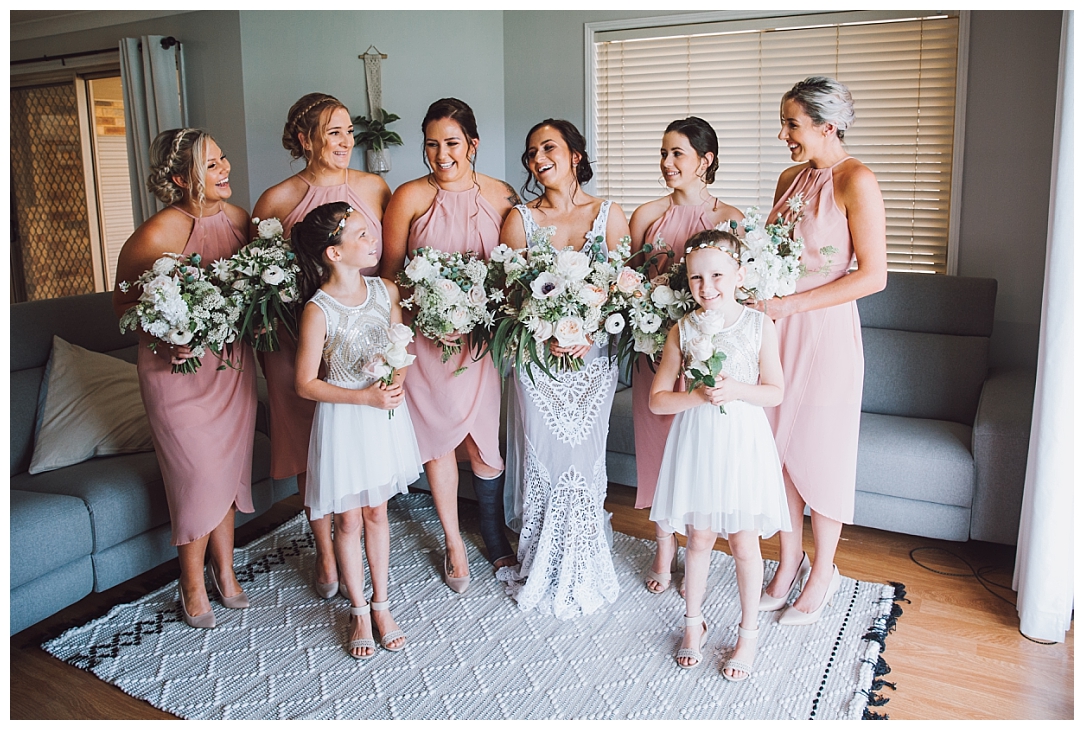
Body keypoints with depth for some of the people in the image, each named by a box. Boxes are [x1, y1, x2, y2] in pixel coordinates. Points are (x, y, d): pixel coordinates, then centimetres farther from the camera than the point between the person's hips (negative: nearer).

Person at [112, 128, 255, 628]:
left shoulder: (238, 218, -2)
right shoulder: (156, 236, -20)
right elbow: (122, 302, -8)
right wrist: (163, 338, -22)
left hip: (233, 364, 5)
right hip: (180, 368, -5)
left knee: (227, 471, 14)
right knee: (199, 475, 1)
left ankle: (224, 572, 33)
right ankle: (193, 583, 25)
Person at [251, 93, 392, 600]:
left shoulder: (375, 188, 3)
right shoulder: (275, 201, -2)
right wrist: (266, 352, 2)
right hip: (300, 341, -1)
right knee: (313, 452, 8)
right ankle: (325, 554, 27)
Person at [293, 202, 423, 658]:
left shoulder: (386, 291, -4)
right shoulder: (319, 311, -19)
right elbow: (306, 384, -14)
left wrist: (398, 381, -12)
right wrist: (366, 397, -20)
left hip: (385, 415, 4)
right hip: (343, 420, -4)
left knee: (377, 513, 17)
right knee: (348, 520, 11)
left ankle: (381, 605, 33)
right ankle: (358, 611, 30)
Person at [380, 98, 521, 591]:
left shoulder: (502, 197, 1)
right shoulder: (410, 197, -3)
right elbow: (390, 272, 0)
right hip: (427, 340, 0)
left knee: (482, 442, 4)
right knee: (438, 440, 8)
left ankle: (496, 538, 29)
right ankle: (454, 544, 27)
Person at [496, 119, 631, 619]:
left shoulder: (609, 215, 2)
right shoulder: (519, 218, 1)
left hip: (593, 358, 0)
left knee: (584, 460, 6)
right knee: (541, 461, 4)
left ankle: (583, 572, 27)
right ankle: (541, 571, 25)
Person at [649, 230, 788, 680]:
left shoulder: (759, 325, -5)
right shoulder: (682, 331, -4)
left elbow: (776, 391, -1)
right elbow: (657, 399, -3)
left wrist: (736, 390, -18)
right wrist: (698, 396, -18)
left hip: (743, 444, -1)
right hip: (697, 444, 1)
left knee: (744, 543, 9)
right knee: (699, 539, 13)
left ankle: (749, 631, 29)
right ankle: (694, 622, 34)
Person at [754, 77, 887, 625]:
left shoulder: (856, 182, -11)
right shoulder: (790, 178, 11)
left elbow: (873, 276, -15)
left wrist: (790, 305, -18)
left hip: (825, 329, -6)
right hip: (778, 327, 6)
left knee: (820, 453, 5)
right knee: (779, 448, 11)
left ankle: (822, 573, 24)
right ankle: (789, 563, 28)